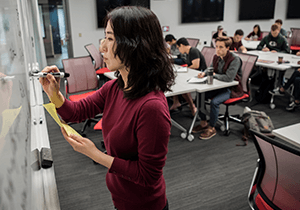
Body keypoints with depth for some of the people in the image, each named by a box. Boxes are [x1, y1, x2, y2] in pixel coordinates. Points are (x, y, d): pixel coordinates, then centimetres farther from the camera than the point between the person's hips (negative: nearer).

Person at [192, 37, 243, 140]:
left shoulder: (235, 60, -21)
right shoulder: (216, 57, 1)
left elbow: (229, 78, -31)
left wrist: (214, 74, -16)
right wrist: (204, 73, -5)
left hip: (232, 88, -8)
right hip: (219, 85, 8)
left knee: (214, 101, -29)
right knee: (200, 95, -6)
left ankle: (211, 128, -8)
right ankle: (203, 123, 9)